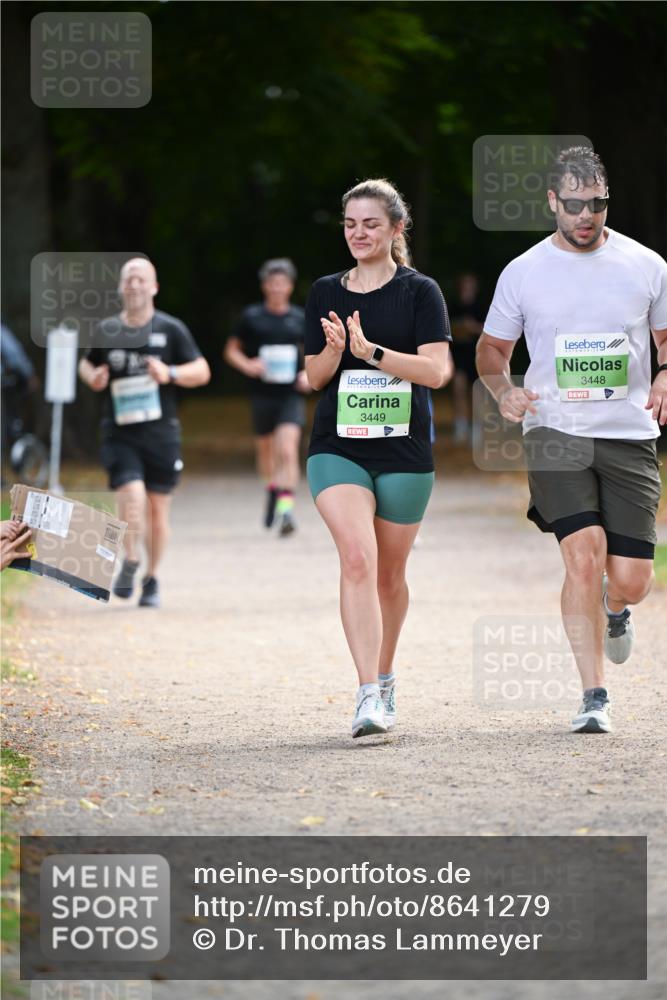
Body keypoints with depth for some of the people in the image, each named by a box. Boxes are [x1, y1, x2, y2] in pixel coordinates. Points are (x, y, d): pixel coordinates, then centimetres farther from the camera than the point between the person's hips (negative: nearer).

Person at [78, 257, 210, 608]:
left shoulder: (171, 329, 1)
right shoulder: (106, 331, 5)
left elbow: (202, 371, 3)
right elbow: (87, 363, 22)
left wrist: (170, 374, -16)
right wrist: (93, 377, -2)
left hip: (161, 433, 0)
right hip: (119, 434, 0)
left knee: (157, 507, 5)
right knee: (131, 494, -20)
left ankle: (151, 579, 21)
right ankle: (129, 563, 0)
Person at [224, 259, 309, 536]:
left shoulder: (299, 319, 6)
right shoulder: (252, 317, 2)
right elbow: (231, 350, 9)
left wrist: (309, 374, -1)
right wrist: (247, 365, -11)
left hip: (290, 396, -1)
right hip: (262, 395, 1)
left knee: (288, 451, -18)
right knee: (266, 451, 15)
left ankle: (286, 508, -24)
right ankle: (272, 489, 45)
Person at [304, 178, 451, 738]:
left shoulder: (420, 292, 1)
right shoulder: (326, 293, 10)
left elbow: (435, 370, -10)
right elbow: (314, 376, 11)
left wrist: (370, 350, -21)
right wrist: (334, 350, -11)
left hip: (404, 452, -1)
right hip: (337, 448, 1)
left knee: (389, 572, 10)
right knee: (356, 557, -18)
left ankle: (384, 679, 33)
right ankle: (369, 696, -24)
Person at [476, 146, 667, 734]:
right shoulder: (524, 273, 5)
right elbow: (492, 348, 18)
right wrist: (504, 390, -4)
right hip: (556, 432, -1)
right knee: (584, 555, -20)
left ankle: (614, 610, 37)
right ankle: (595, 698, -11)